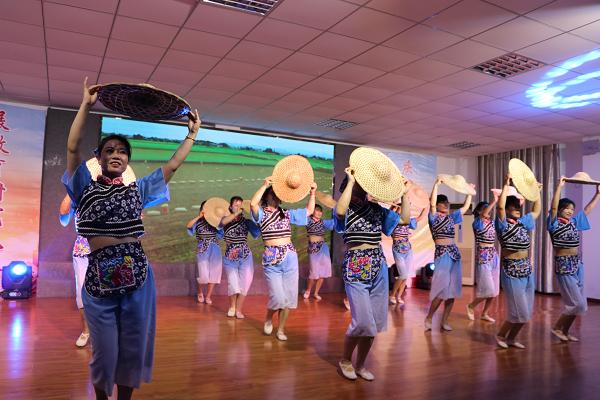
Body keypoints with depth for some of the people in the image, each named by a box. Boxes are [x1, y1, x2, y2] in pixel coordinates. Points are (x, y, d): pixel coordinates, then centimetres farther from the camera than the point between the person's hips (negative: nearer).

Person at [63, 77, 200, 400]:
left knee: (133, 350, 11)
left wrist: (192, 133, 11)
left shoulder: (138, 189, 13)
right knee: (104, 354, 8)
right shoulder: (85, 187, 7)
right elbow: (72, 147, -4)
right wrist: (86, 105, -7)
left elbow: (172, 165, 12)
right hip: (98, 277, -2)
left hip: (137, 277, 2)